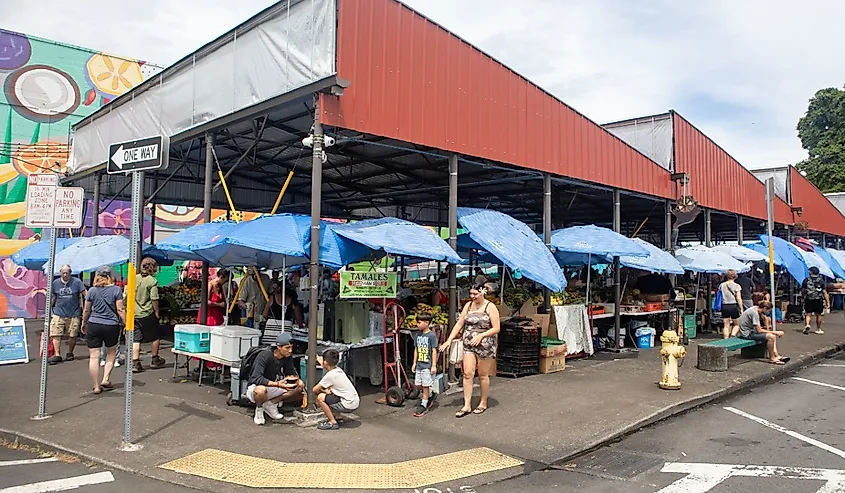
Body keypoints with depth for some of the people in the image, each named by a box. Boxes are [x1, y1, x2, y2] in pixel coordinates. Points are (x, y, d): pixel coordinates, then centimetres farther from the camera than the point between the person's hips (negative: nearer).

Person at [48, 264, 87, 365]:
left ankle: (70, 353, 23)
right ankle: (57, 355, 0)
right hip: (58, 313, 2)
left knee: (72, 335, 6)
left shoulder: (76, 282, -4)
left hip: (73, 314, -2)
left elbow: (85, 294, -6)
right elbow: (53, 297, 17)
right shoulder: (55, 283, 6)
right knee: (55, 334, -6)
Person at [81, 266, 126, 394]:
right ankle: (106, 379, 11)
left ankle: (96, 386, 6)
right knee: (111, 353, 21)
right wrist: (126, 324, 1)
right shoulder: (116, 290, -5)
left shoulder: (92, 290, 1)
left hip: (93, 325, 1)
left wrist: (84, 323, 23)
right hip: (111, 326, -1)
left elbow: (86, 310, 8)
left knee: (93, 357, 4)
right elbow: (120, 310, -7)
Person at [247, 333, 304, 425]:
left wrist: (294, 378, -22)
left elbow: (291, 372, 4)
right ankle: (259, 409, -7)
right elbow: (256, 378, -33)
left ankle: (271, 404, -1)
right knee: (260, 390, -42)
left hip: (271, 387, 6)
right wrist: (277, 384, -43)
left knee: (300, 385, -11)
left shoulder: (287, 357, -8)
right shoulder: (265, 355, -26)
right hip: (254, 387, -6)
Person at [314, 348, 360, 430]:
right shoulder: (338, 370, 7)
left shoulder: (330, 375, -15)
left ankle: (333, 423, -2)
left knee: (320, 397, -9)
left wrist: (323, 390, 8)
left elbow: (315, 390, -6)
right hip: (355, 401, 9)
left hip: (349, 405, -9)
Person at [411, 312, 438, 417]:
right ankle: (431, 395, 32)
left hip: (428, 366, -7)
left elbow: (434, 351, -12)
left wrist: (434, 366, -13)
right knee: (418, 385, 10)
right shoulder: (418, 335, 7)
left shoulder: (431, 336, -12)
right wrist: (414, 363, 13)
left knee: (425, 385, 0)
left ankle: (423, 405, 10)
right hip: (419, 365, 7)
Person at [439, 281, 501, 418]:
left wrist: (481, 335, -22)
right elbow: (459, 324, 5)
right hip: (468, 344, 4)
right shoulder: (468, 305, 5)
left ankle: (483, 403, 25)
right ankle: (467, 406, 5)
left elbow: (496, 328, -11)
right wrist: (449, 340, -1)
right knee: (467, 374, -1)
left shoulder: (490, 307, -9)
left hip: (485, 345, -4)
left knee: (483, 375, 8)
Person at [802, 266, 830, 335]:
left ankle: (807, 325, -23)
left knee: (808, 314, 1)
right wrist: (828, 302, -2)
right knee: (818, 315, 12)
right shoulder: (821, 281, 0)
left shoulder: (806, 280, 1)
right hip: (818, 300, 0)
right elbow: (824, 292, -4)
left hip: (808, 300, 0)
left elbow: (802, 291, 7)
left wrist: (804, 297, 26)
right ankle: (818, 329, 22)